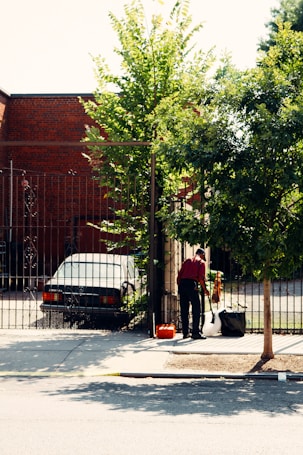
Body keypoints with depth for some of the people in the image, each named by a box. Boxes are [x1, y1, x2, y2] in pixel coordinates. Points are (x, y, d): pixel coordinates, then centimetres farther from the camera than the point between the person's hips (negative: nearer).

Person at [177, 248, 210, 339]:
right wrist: (205, 289, 4)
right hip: (192, 284, -6)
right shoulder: (201, 262, 8)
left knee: (184, 310, 10)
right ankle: (195, 333, -6)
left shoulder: (187, 261, 22)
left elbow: (179, 276, 15)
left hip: (182, 284, 6)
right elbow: (201, 278, -5)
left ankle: (185, 333, 13)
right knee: (196, 310, -1)